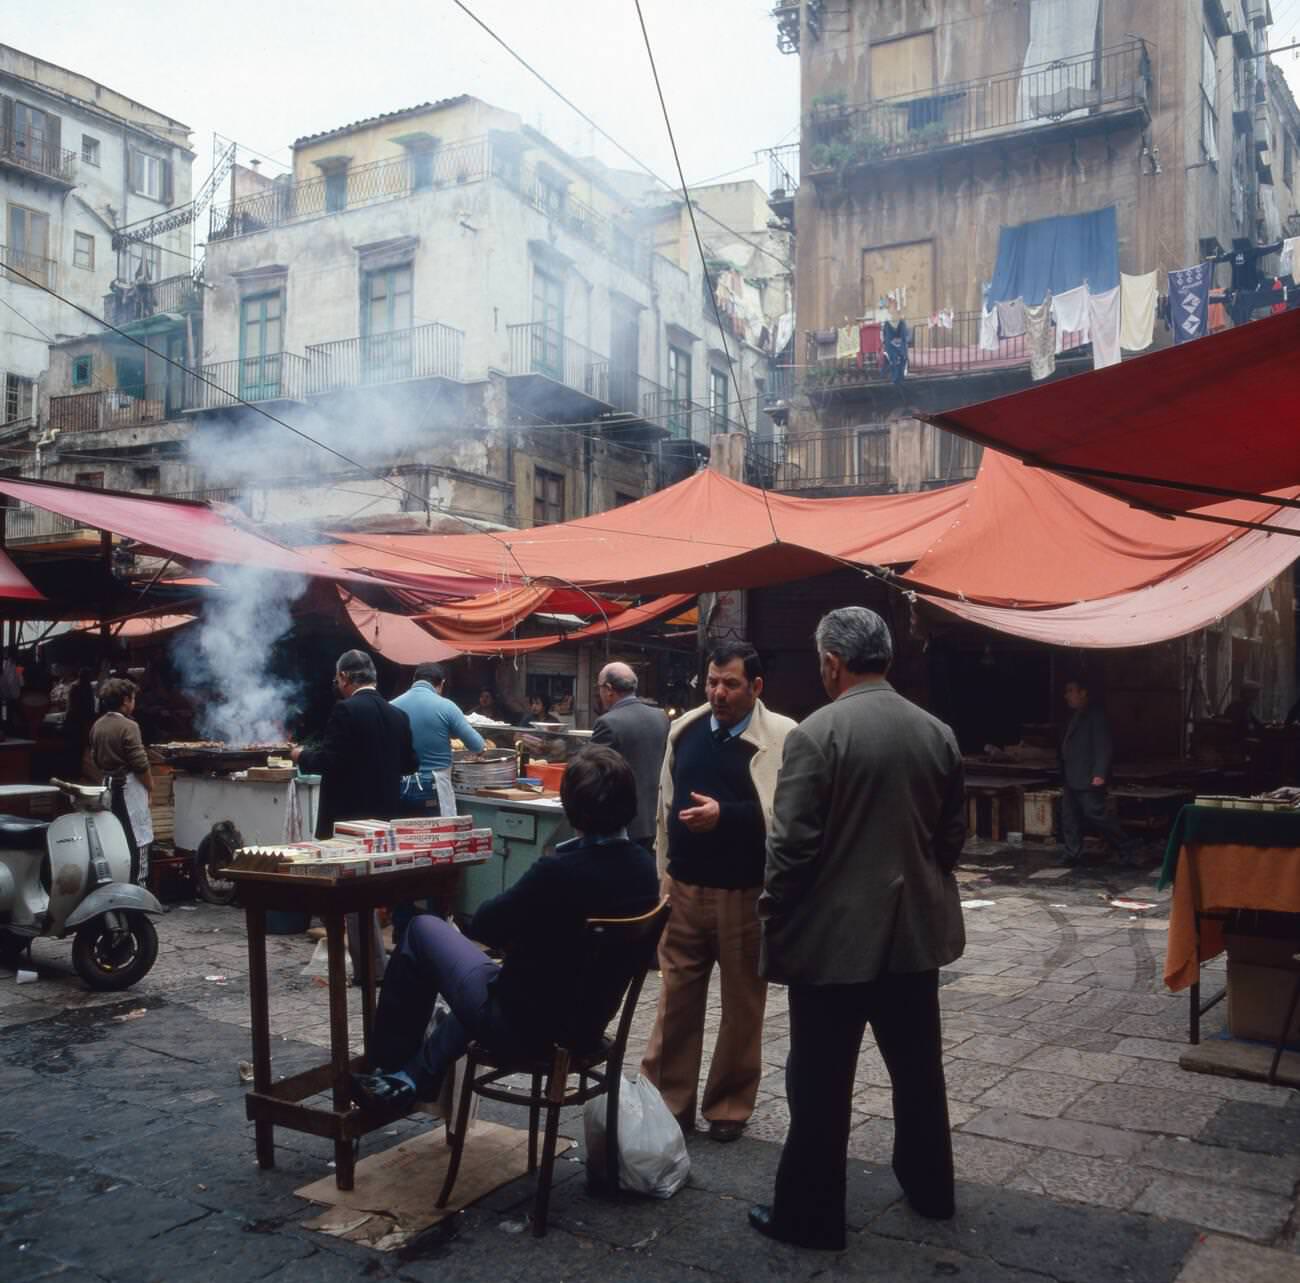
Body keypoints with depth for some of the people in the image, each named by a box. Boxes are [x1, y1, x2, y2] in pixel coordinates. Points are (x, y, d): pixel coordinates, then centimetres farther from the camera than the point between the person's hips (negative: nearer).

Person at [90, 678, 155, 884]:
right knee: (133, 840, -1)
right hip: (129, 787, -8)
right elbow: (140, 764, -18)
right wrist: (150, 785, -4)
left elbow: (95, 758, 15)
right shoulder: (128, 727, -18)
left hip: (108, 785, 8)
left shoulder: (97, 726, 5)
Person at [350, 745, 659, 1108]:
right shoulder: (646, 868, -8)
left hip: (522, 1026, -7)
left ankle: (390, 1065, 27)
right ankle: (418, 1077, 42)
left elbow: (484, 926, -12)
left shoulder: (560, 870, -28)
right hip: (587, 1027, 7)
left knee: (423, 930, 12)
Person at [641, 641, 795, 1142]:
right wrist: (664, 871, 11)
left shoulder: (782, 736, -10)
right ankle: (668, 1100, 23)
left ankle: (730, 1105, 27)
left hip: (746, 894, -3)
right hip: (685, 888, 4)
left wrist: (726, 815, -23)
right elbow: (666, 804, 11)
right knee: (676, 998, 9)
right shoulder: (684, 729, 5)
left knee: (742, 1004, 11)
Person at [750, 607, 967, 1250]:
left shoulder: (815, 733, -16)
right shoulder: (938, 733, 2)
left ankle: (810, 1214, 16)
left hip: (834, 935, -6)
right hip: (915, 931, 6)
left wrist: (773, 918, -5)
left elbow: (792, 844, -18)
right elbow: (953, 833, 9)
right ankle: (930, 1186, 37)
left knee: (821, 1082, 6)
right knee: (917, 1067, 21)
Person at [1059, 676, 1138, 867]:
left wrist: (1100, 774, -23)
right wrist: (1064, 780, 20)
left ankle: (1127, 846, 5)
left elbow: (1103, 746, -15)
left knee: (1095, 814, -8)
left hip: (1089, 779, -9)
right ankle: (1073, 857, 11)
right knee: (1069, 818, 7)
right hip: (1071, 780, 9)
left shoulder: (1095, 715, -9)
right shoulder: (1074, 716, 18)